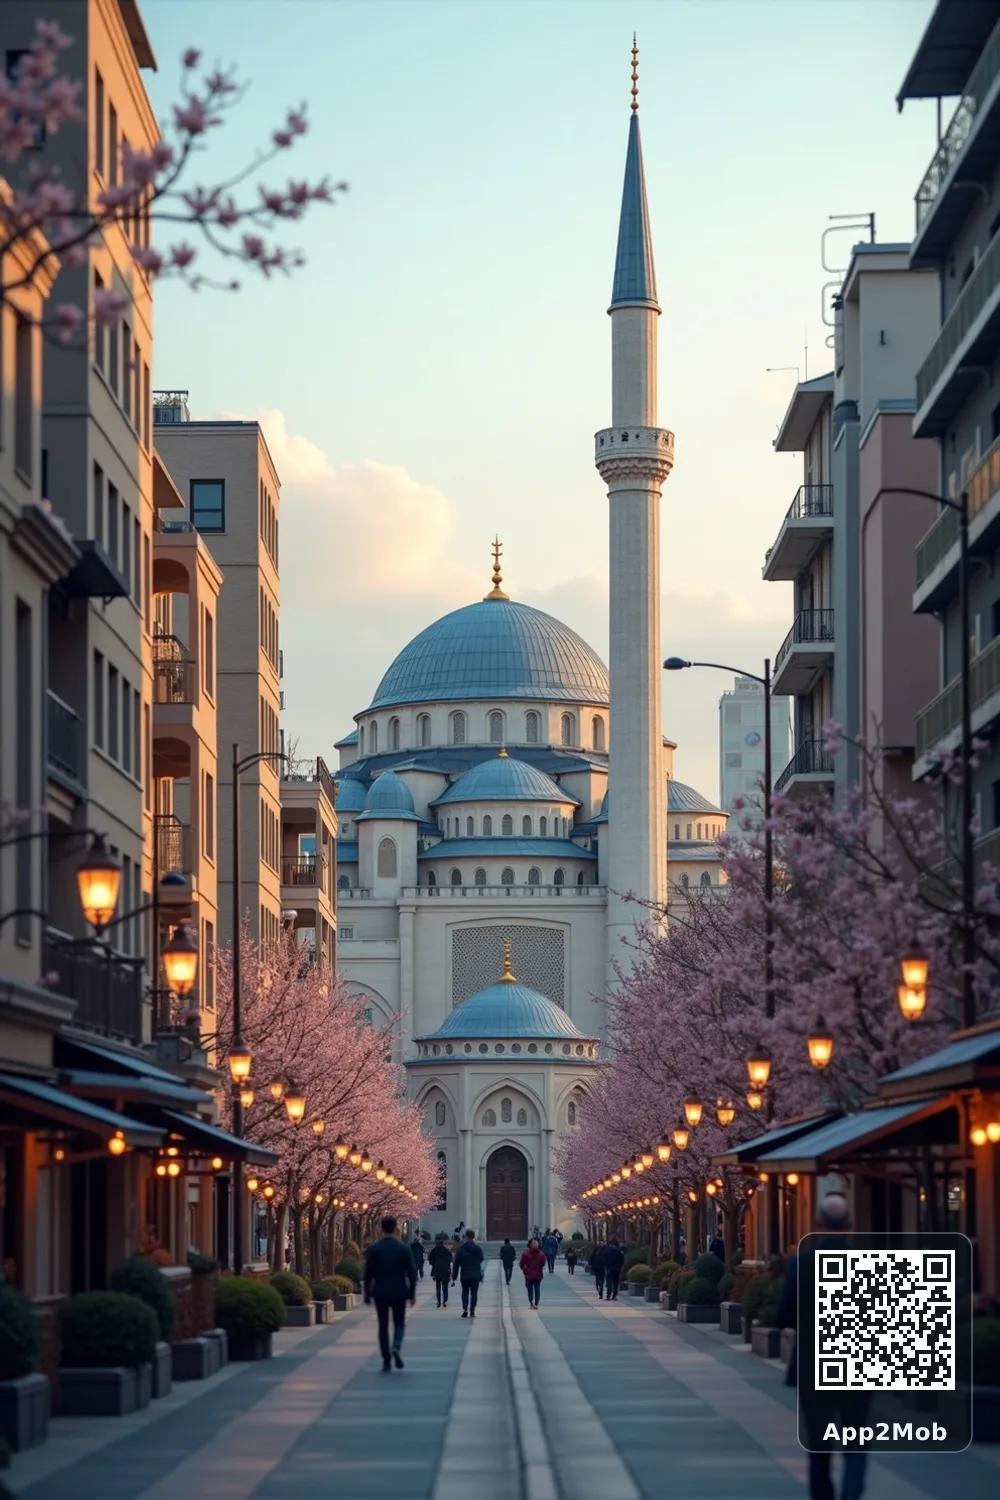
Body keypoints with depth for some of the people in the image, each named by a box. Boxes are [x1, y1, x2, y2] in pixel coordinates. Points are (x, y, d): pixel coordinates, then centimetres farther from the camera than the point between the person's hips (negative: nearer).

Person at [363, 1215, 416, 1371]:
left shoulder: (373, 1249, -5)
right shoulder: (404, 1248, -6)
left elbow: (368, 1274, -4)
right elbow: (411, 1273, -4)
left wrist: (367, 1295, 4)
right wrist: (412, 1293, 5)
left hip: (380, 1293, 0)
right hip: (399, 1292, 0)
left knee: (383, 1326, 8)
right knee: (399, 1323, 13)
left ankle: (386, 1361, 4)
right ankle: (396, 1347, -14)